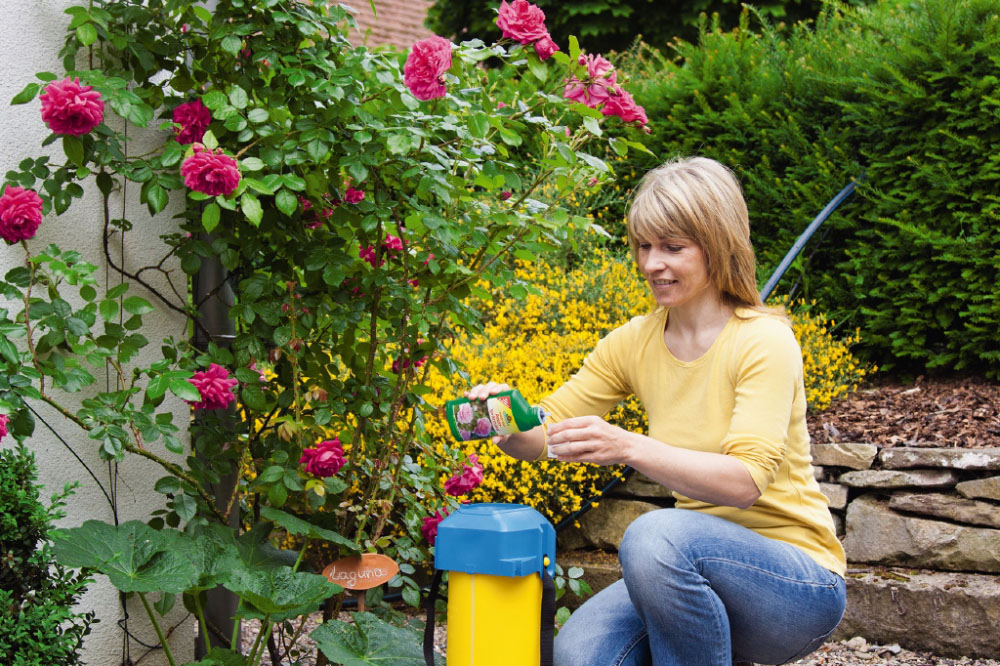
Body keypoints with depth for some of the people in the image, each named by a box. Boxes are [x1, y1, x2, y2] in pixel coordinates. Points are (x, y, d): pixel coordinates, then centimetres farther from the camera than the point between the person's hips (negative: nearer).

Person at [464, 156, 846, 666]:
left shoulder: (764, 341, -15)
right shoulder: (635, 342, 3)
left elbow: (746, 480, -27)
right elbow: (545, 433, 1)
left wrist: (628, 447, -39)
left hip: (800, 585, -5)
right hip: (700, 567, 5)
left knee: (655, 535, -34)